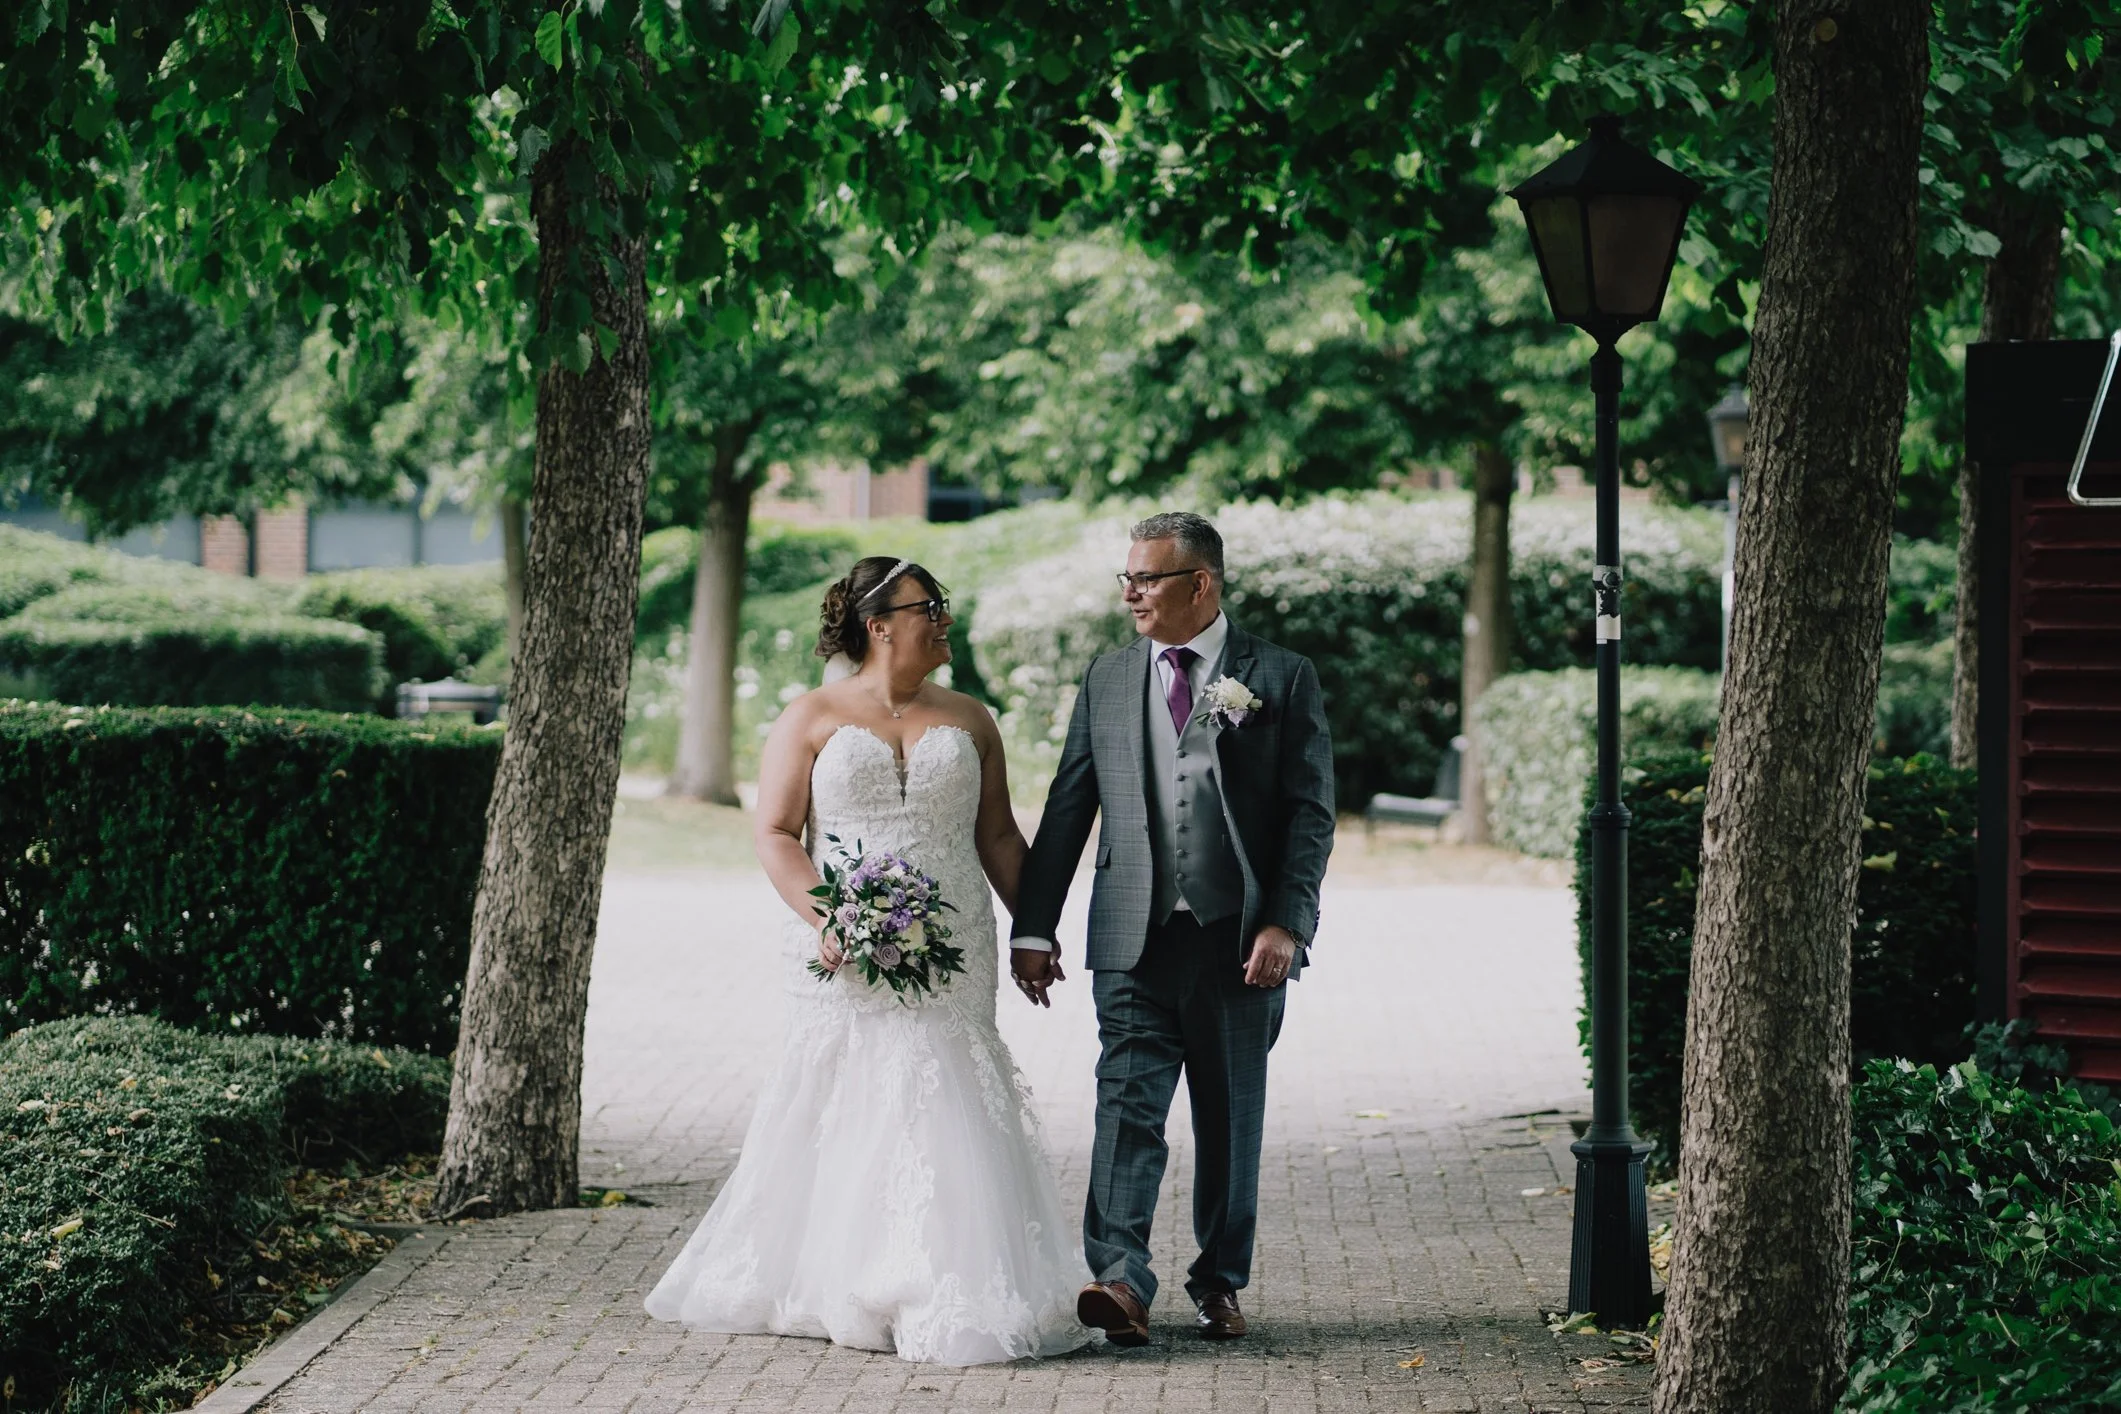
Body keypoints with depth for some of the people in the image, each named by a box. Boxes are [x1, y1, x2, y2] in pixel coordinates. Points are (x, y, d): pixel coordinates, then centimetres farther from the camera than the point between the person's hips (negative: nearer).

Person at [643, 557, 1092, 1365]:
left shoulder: (967, 721, 13)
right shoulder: (812, 719, 4)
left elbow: (998, 835, 15)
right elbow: (775, 835, -1)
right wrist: (823, 918, -15)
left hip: (953, 958, 2)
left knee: (946, 1111, -5)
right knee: (842, 1111, 0)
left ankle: (950, 1297, -2)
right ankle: (818, 1288, 10)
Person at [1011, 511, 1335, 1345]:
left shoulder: (1282, 680, 0)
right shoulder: (1106, 683, 10)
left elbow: (1311, 813, -3)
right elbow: (1067, 811, 11)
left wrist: (1286, 925, -13)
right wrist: (1033, 928, 6)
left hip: (1241, 943, -1)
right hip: (1134, 940, 1)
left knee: (1230, 1120, 8)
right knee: (1128, 1107, -12)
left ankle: (1219, 1284, 21)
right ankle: (1120, 1281, -20)